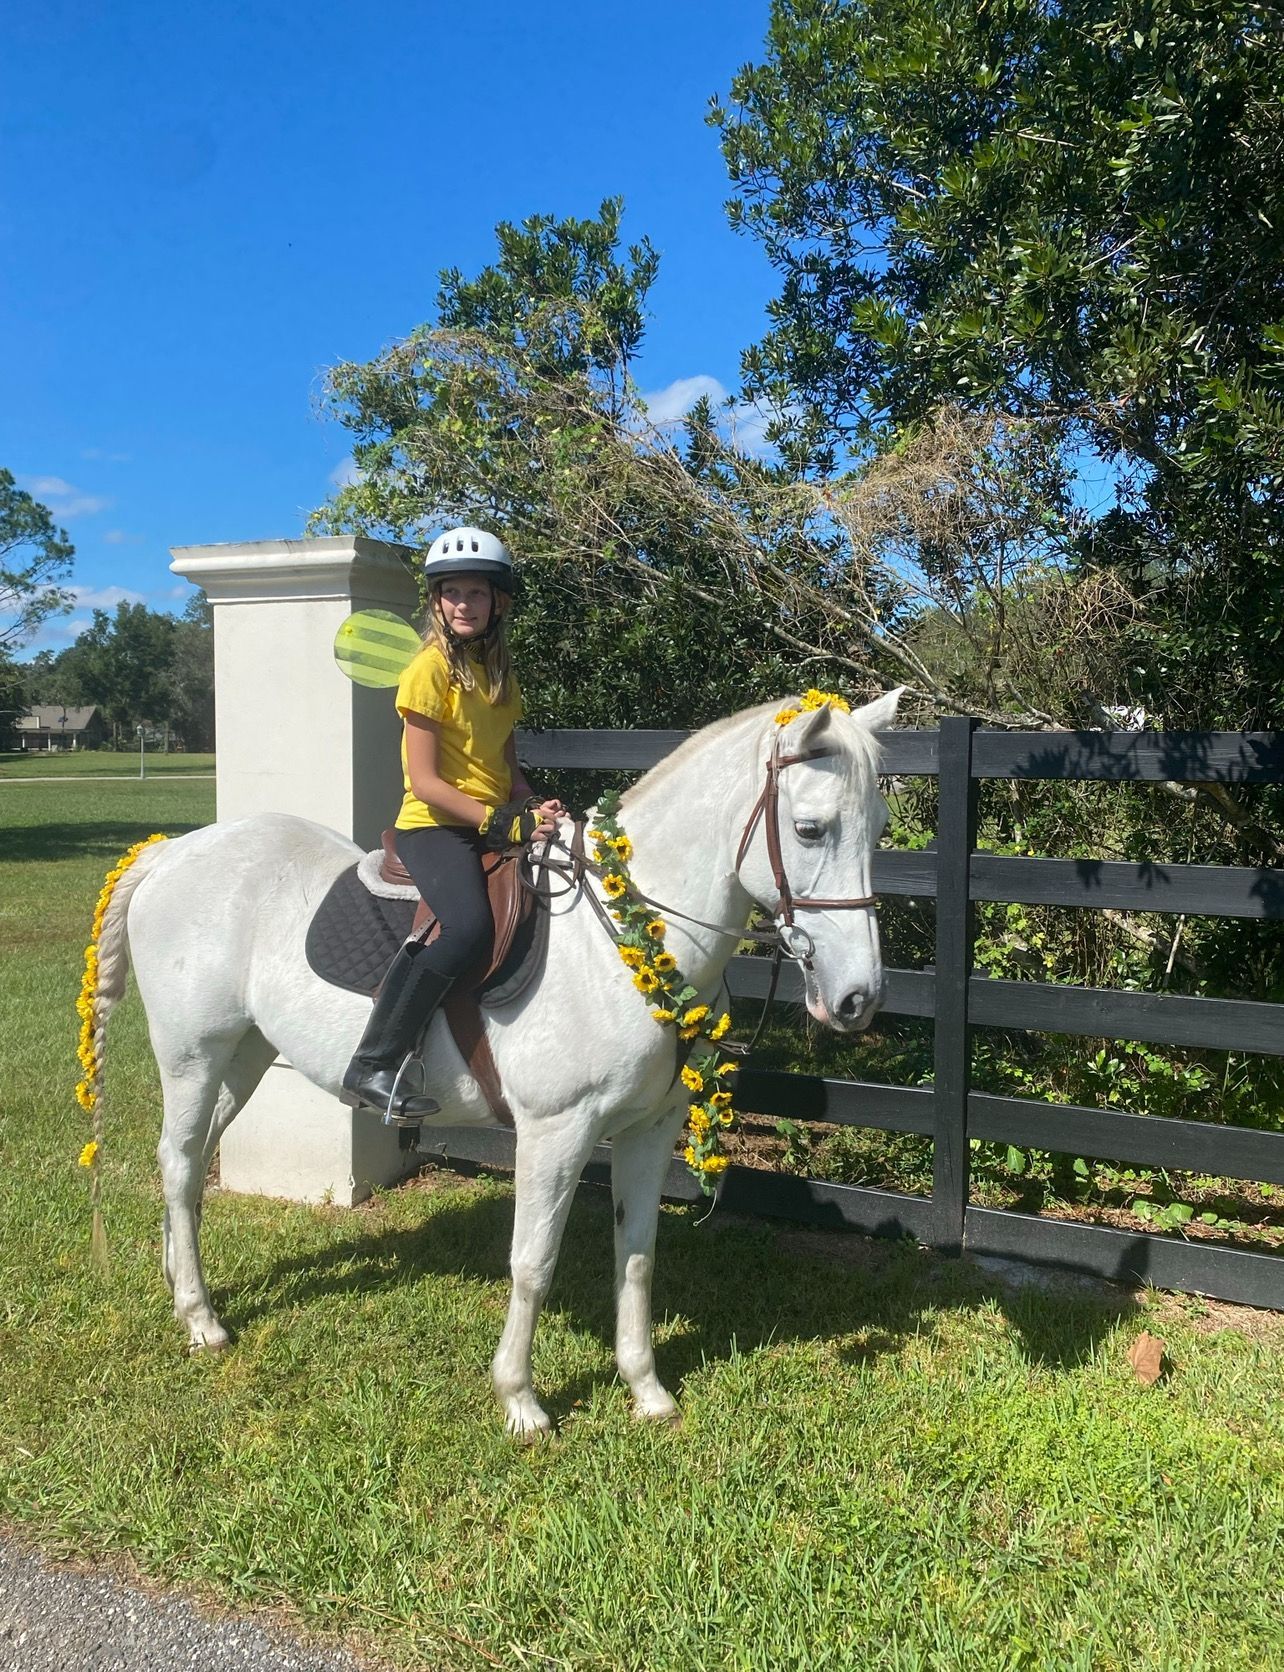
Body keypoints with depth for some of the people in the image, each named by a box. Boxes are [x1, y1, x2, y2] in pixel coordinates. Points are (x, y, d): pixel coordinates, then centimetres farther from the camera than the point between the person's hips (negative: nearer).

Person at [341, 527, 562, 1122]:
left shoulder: (499, 671, 15)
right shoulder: (430, 667, -7)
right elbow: (425, 781, -13)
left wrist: (535, 811, -1)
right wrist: (506, 823, -19)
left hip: (499, 826, 8)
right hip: (433, 827, -8)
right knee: (469, 927, -30)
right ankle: (373, 1066, -19)